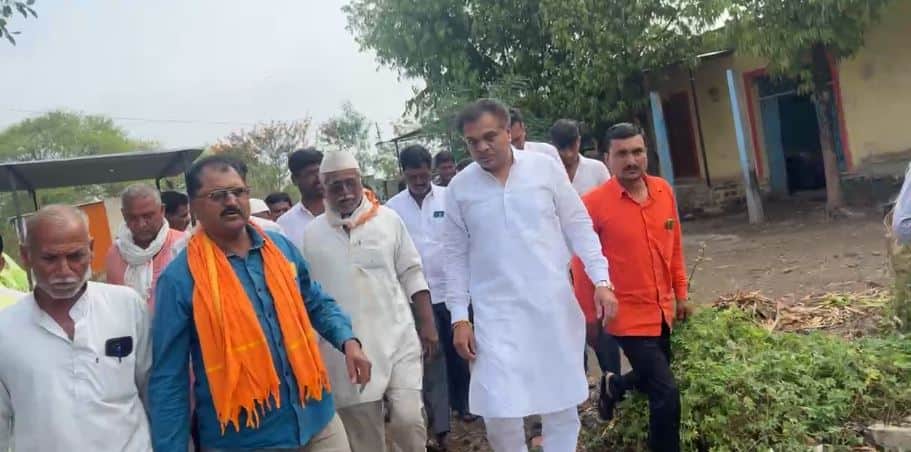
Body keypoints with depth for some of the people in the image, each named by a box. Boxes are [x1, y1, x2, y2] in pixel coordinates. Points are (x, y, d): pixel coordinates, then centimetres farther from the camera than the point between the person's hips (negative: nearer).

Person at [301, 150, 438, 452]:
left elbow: (411, 274, 4)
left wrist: (427, 324, 0)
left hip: (398, 339, -1)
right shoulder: (311, 234, 1)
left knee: (408, 418, -5)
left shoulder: (389, 219, 0)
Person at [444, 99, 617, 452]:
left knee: (562, 404, 9)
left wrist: (601, 280, -5)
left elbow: (578, 227, 3)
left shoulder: (546, 167, -1)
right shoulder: (459, 187, 1)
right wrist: (459, 316, 1)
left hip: (554, 305, 1)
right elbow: (456, 255, 5)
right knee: (499, 412, -5)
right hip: (497, 313, 0)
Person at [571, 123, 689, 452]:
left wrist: (680, 292, 15)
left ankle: (613, 386, 51)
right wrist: (589, 316, -3)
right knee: (666, 394, -6)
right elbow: (582, 265, -8)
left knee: (653, 379, 21)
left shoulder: (664, 191, 0)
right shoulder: (592, 203, -16)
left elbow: (675, 246, 12)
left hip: (662, 311, 6)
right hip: (627, 315, -6)